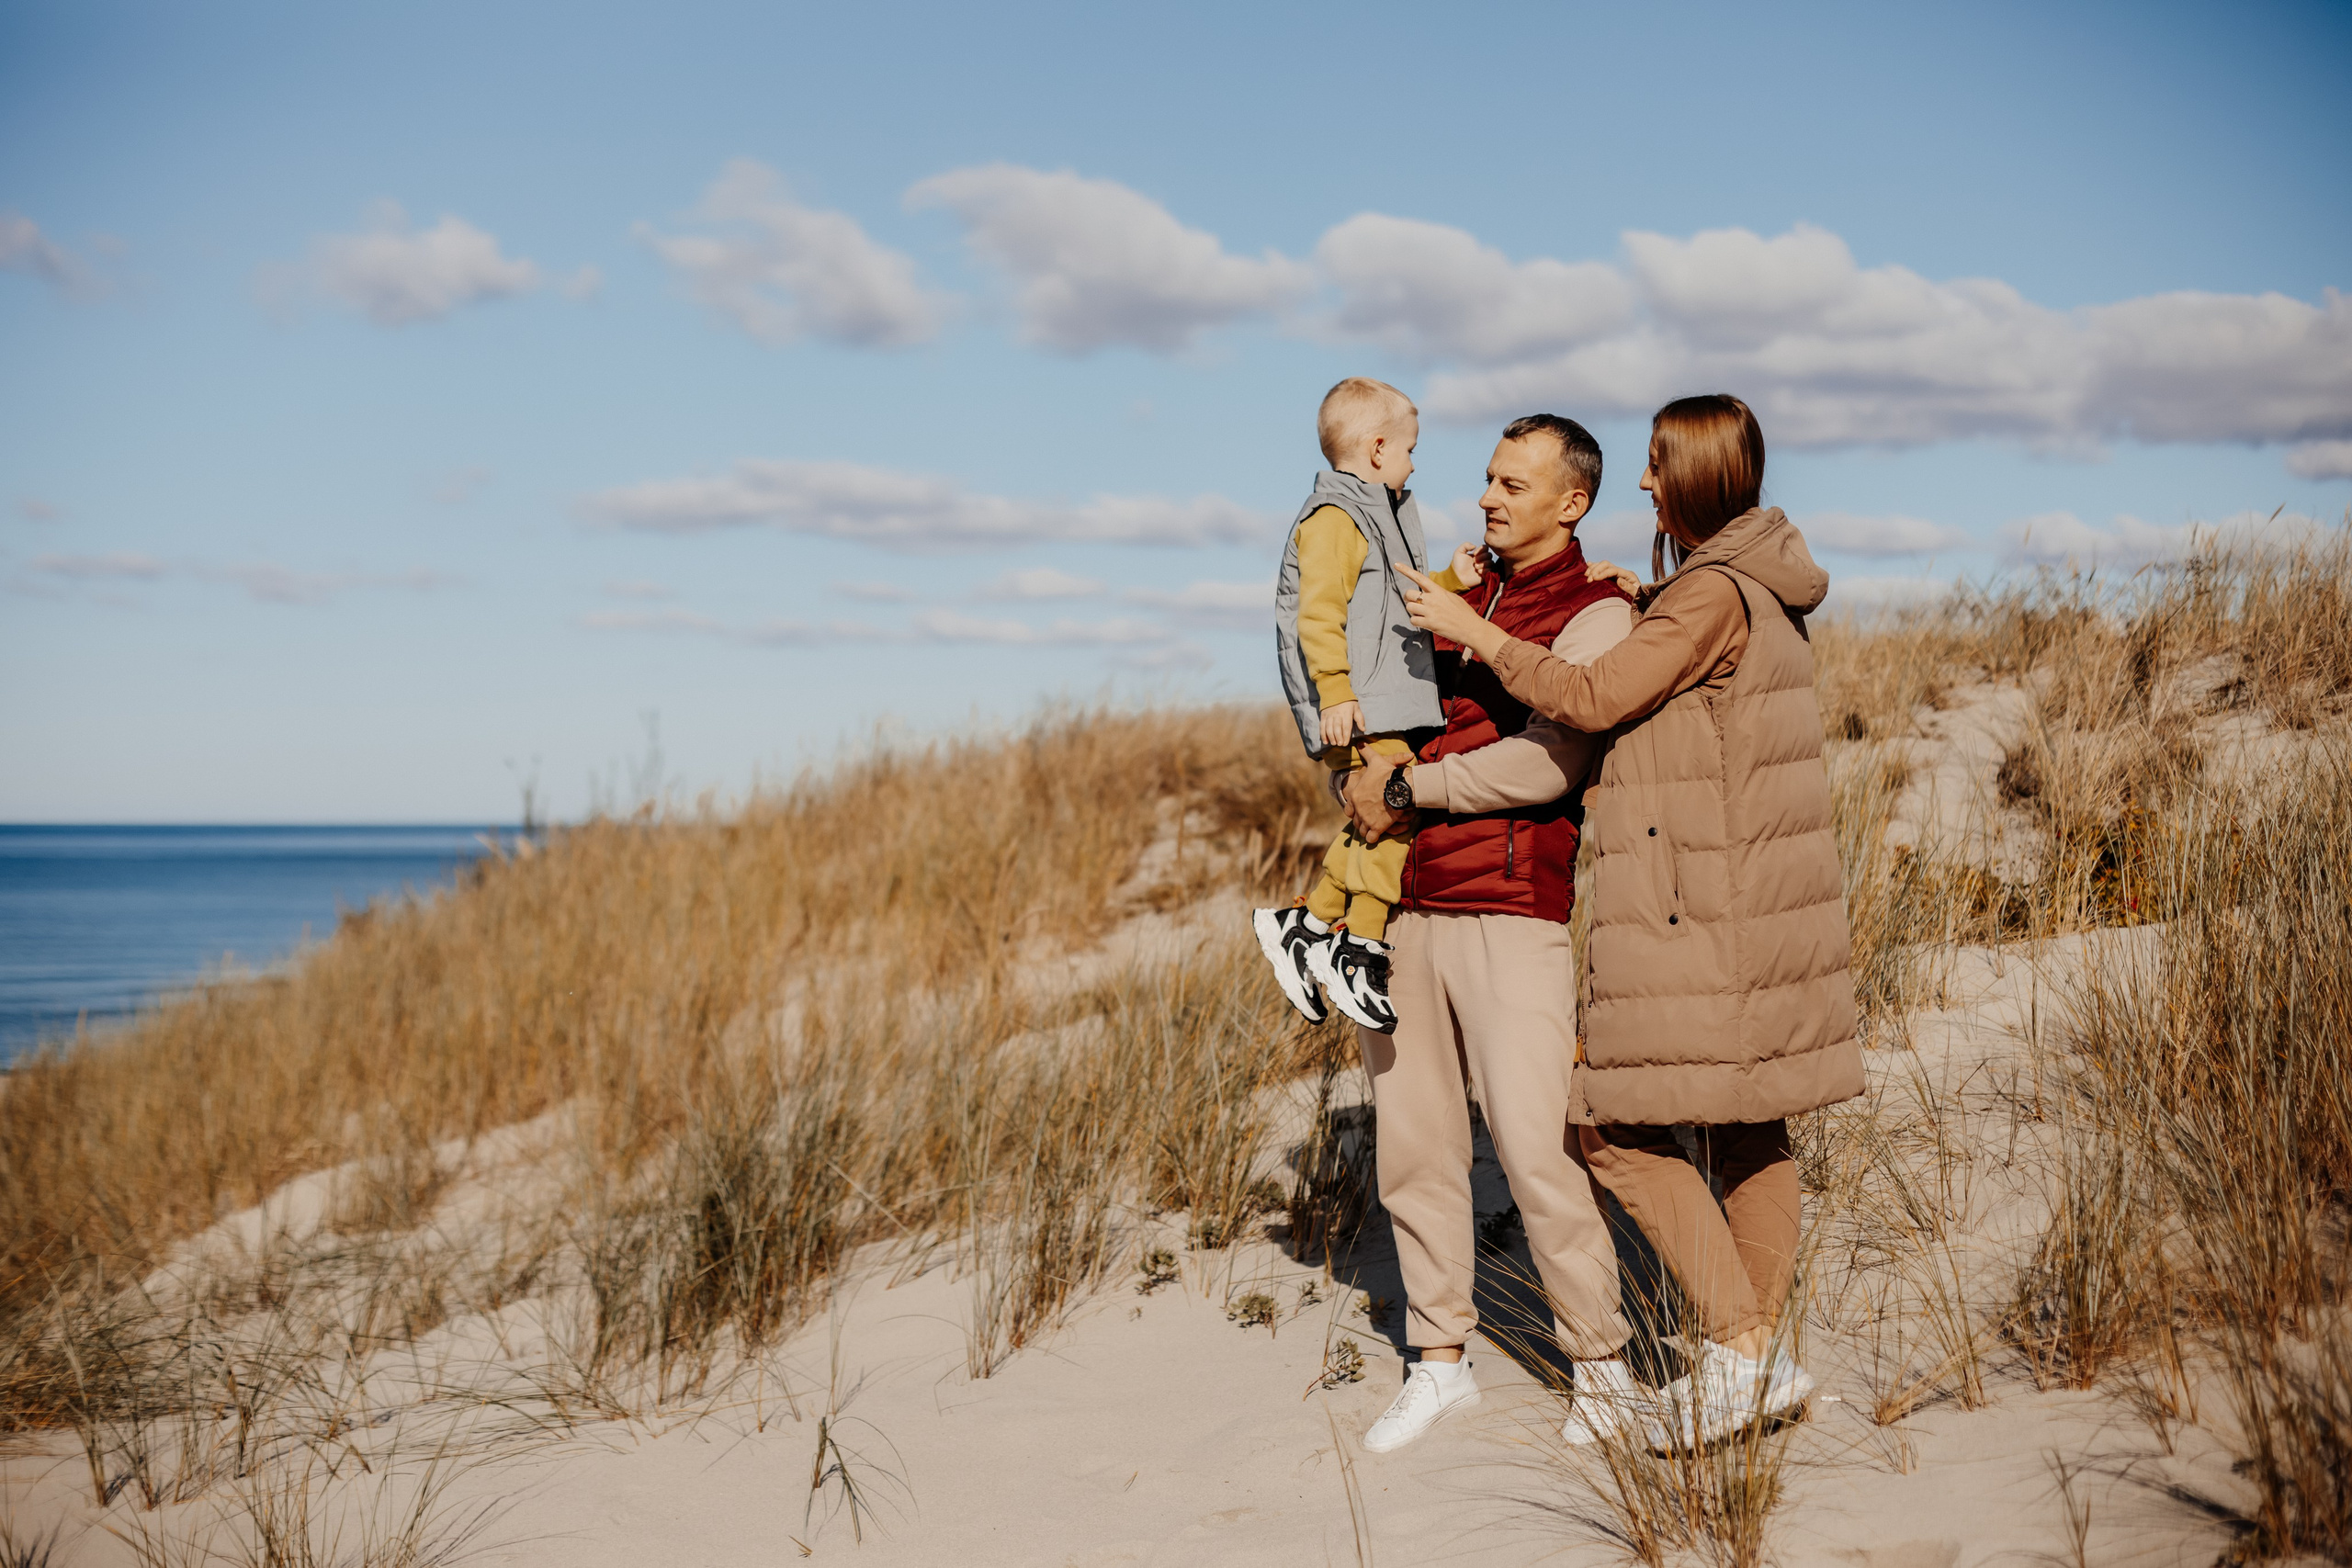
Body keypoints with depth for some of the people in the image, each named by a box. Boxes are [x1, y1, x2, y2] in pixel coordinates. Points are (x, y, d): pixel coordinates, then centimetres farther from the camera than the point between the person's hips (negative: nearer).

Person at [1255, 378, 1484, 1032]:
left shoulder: (1374, 517, 24)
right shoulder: (1334, 520, -10)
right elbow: (1320, 612, -19)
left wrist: (1448, 581, 25)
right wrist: (1334, 693, -24)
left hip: (1385, 708, 10)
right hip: (1358, 712, -10)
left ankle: (1305, 923, 16)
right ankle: (1360, 948, -10)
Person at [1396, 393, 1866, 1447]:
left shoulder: (1714, 597, -16)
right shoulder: (1754, 590, 15)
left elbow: (1590, 699, -20)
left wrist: (1471, 631, -11)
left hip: (1697, 913, -10)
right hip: (1755, 907, 10)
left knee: (1622, 1132, -4)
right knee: (1747, 1128, 12)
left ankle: (1738, 1344, -5)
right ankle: (1759, 1356, 18)